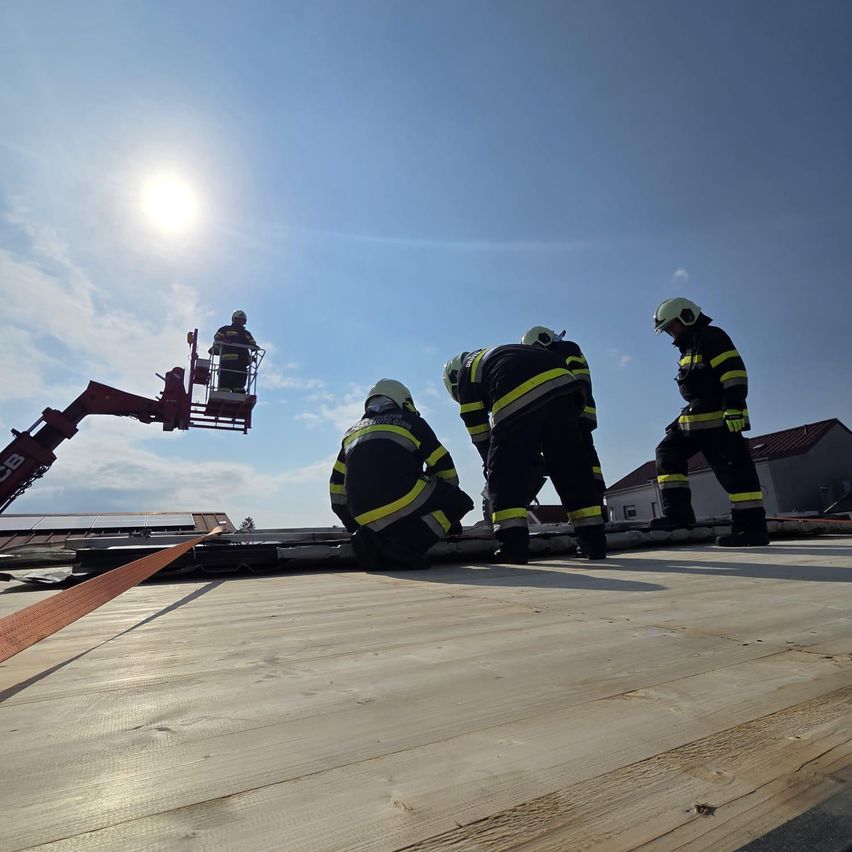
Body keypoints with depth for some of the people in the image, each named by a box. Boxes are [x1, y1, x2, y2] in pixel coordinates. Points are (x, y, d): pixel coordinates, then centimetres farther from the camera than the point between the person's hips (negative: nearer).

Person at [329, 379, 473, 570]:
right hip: (403, 501, -6)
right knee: (460, 501, 9)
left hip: (365, 517, 7)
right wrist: (451, 523, 23)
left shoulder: (351, 433, 25)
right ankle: (402, 547, -9)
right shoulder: (411, 421, 12)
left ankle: (374, 539, 1)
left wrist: (356, 527, 34)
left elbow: (338, 490, 23)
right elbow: (444, 467, 11)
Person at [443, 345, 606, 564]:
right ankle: (594, 541, 15)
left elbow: (478, 428, 19)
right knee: (571, 466, 11)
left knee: (505, 471, 5)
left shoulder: (466, 373, 26)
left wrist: (490, 463, 30)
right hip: (562, 384, 6)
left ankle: (512, 545, -3)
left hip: (517, 400, -6)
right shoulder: (494, 354, 42)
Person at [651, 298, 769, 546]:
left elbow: (734, 371, -16)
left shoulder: (711, 336, -4)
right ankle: (678, 513, 0)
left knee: (734, 469, -8)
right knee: (668, 452, 4)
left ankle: (752, 527, -2)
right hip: (696, 419, 10)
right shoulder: (689, 349, 25)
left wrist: (734, 407, -24)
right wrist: (682, 418, 24)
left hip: (719, 418, -10)